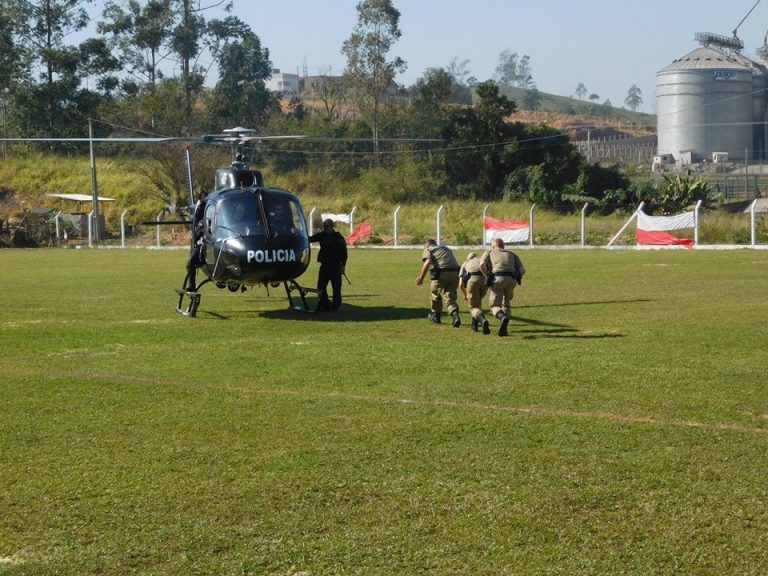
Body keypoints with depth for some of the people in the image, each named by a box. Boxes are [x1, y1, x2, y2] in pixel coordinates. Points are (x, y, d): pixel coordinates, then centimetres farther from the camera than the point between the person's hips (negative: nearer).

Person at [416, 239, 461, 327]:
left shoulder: (428, 250, 13)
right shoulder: (447, 249, 31)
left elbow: (427, 262, -7)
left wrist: (421, 277, -4)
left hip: (441, 274, -4)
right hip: (454, 273, 4)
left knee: (435, 293, 20)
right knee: (450, 297, 10)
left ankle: (435, 315, 34)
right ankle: (455, 316, -13)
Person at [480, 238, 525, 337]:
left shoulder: (489, 252, 25)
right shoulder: (512, 254, 31)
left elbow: (482, 264, 2)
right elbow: (522, 270, 14)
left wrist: (487, 277, 9)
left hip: (497, 279, -3)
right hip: (511, 279, 3)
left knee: (495, 306, -2)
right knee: (506, 304, 22)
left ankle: (503, 317, -35)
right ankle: (503, 329, 7)